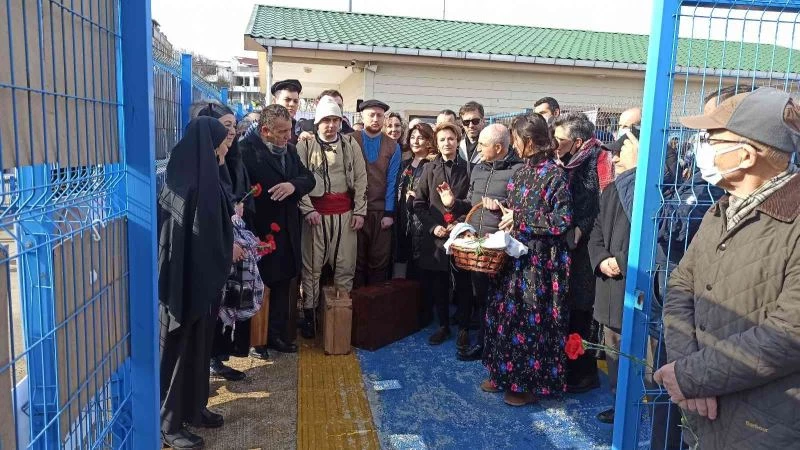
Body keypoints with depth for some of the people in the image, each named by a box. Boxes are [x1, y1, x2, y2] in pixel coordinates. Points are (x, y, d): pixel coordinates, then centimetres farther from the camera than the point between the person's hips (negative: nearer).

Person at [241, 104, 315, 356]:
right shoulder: (247, 150, -15)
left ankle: (277, 334, 29)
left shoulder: (289, 149, 8)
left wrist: (293, 184, -17)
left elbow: (309, 178, 7)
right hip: (259, 230, -7)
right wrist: (249, 232, -24)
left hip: (287, 231, 7)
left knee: (283, 284, 15)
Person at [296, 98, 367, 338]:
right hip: (316, 211, -2)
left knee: (346, 265, 6)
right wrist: (308, 209, -13)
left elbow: (361, 179, 6)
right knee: (312, 265, 5)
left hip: (345, 212, 2)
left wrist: (360, 211, 1)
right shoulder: (305, 145, 0)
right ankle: (309, 313, 17)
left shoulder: (351, 144, 7)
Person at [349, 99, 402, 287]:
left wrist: (389, 213, -3)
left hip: (381, 211, 1)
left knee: (380, 260, 6)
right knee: (356, 259, 6)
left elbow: (391, 181, 3)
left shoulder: (392, 147, 6)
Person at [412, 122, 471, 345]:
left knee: (463, 282, 1)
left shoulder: (467, 168, 2)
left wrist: (455, 203, -16)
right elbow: (419, 203, 6)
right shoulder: (429, 169, 8)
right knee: (438, 283, 5)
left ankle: (464, 328, 15)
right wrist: (432, 226, -6)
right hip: (435, 235, 2)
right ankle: (443, 325, 21)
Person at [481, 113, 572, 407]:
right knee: (506, 313, 14)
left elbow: (562, 219, -19)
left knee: (532, 319, 1)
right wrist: (502, 209, 0)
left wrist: (519, 220, -16)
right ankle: (506, 374, 30)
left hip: (539, 260, -8)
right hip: (515, 256, 8)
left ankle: (532, 384, 18)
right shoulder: (524, 171, 10)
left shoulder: (554, 174, -14)